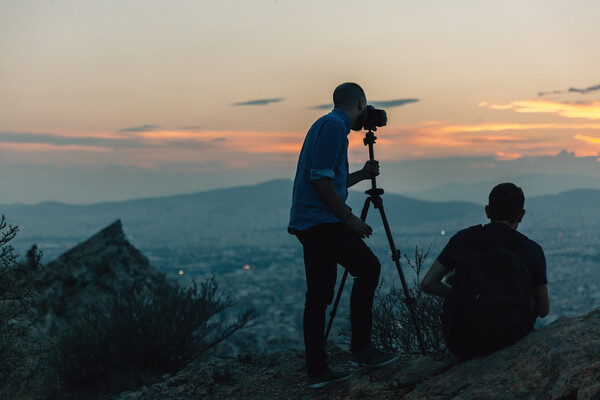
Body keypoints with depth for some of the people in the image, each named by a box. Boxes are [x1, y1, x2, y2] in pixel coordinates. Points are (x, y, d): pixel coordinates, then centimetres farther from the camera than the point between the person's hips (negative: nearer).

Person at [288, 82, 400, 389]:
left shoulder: (328, 125, 22)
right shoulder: (334, 126, -9)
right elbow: (320, 179, -18)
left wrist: (361, 174, 26)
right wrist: (348, 216, -15)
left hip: (308, 223, 10)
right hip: (321, 221, -10)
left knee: (319, 295, 8)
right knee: (368, 267, -8)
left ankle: (317, 370, 10)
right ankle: (360, 348, -4)